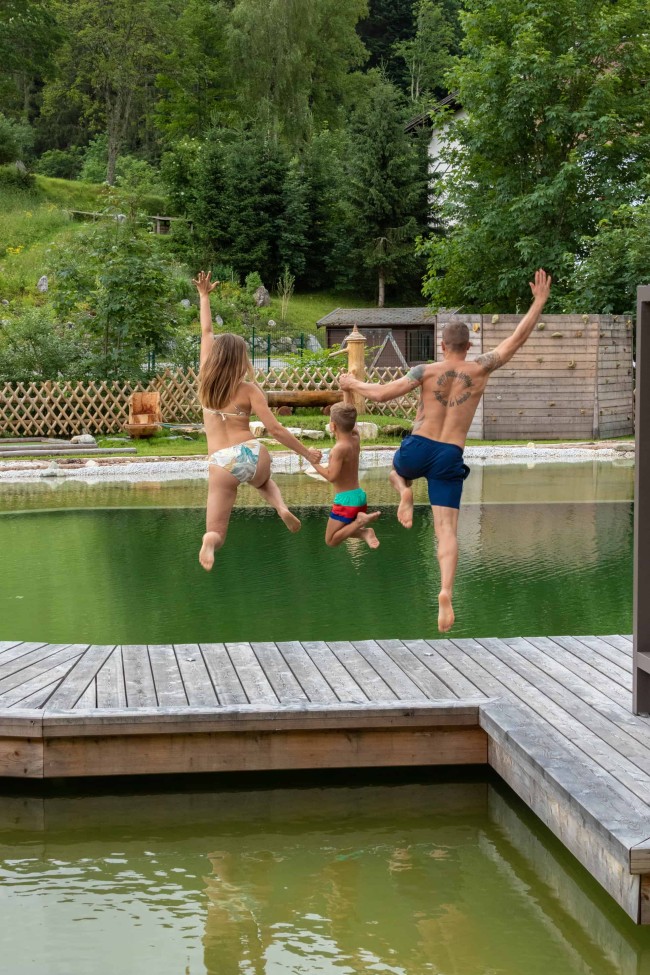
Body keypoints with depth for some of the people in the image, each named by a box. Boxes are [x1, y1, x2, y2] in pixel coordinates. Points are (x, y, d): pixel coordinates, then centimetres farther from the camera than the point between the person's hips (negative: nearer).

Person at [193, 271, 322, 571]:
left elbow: (206, 333, 17)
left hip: (221, 462, 0)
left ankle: (210, 541, -37)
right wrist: (306, 452, 1)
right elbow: (274, 428, -8)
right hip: (252, 454, 0)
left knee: (216, 533, 2)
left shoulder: (205, 380, 4)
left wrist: (204, 296, 27)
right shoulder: (248, 389, -2)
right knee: (264, 480, 39)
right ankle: (282, 507, 5)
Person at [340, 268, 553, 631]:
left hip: (417, 449, 0)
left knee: (398, 470, 38)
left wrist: (354, 384, 10)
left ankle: (405, 493, 2)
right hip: (450, 458, 0)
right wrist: (540, 301, 13)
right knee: (447, 531, -1)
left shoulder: (426, 371, -2)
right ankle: (446, 593, -23)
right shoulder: (481, 369, 1)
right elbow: (518, 337, 5)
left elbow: (383, 394, -8)